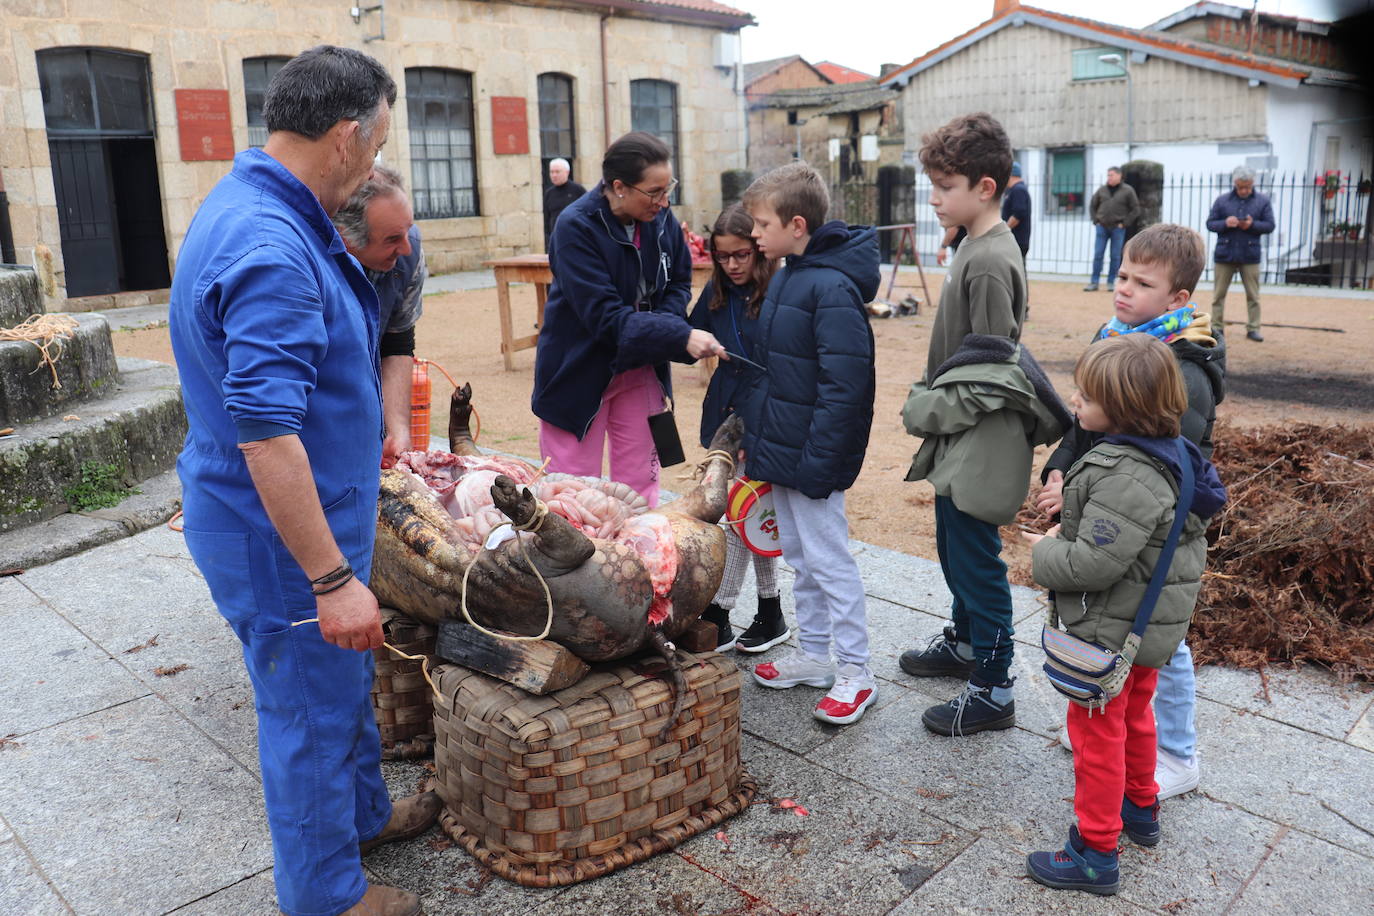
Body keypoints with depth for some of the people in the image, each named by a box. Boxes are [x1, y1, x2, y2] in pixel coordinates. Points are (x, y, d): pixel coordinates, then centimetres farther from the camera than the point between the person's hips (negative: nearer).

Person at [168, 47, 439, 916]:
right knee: (312, 715, 9)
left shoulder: (258, 210, 7)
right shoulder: (270, 251, -28)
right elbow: (265, 435, -31)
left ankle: (364, 812, 48)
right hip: (283, 539, -10)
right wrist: (332, 578, -27)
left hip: (313, 513, 10)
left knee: (347, 683, 26)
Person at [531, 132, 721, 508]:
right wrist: (681, 336, -35)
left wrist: (661, 321, -15)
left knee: (640, 485, 12)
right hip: (581, 370, -4)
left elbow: (679, 282, 7)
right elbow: (604, 316, -27)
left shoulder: (661, 217, -6)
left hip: (641, 366, 5)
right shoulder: (576, 227, -22)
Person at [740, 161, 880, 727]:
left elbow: (843, 385, -24)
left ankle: (855, 673, 17)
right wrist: (755, 438, 15)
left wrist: (818, 462, -24)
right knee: (798, 556, 18)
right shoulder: (787, 278, 10)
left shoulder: (832, 287, -20)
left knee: (829, 560, 2)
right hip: (781, 450, 10)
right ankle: (814, 655, 33)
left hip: (812, 457, -10)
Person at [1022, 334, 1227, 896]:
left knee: (1097, 729, 4)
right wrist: (1067, 532, 4)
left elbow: (1093, 564, -34)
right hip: (1147, 621, 10)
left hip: (1111, 627, -10)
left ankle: (1096, 853, 18)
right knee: (1133, 714, 27)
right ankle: (1141, 808, 48)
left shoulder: (1126, 477, -32)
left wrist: (1044, 553, -14)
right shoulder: (1165, 452, 1)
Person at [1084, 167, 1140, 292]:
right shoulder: (1102, 190, 6)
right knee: (1097, 255, -2)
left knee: (1115, 256, 2)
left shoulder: (1128, 191, -1)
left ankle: (1111, 282, 9)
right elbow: (1092, 206, 17)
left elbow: (1136, 210, 1)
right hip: (1102, 228, 2)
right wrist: (1095, 221, 6)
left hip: (1118, 229, -2)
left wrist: (1124, 223, -5)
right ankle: (1094, 283, 2)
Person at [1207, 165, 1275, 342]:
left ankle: (1253, 329, 9)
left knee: (1253, 295, 3)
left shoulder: (1263, 201, 4)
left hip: (1250, 256, 0)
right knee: (1219, 294, 4)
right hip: (1224, 254, 0)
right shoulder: (1222, 200, 4)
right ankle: (1217, 326, 12)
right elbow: (1210, 223, 2)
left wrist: (1252, 224, -16)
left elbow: (1270, 226, 2)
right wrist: (1225, 223, -17)